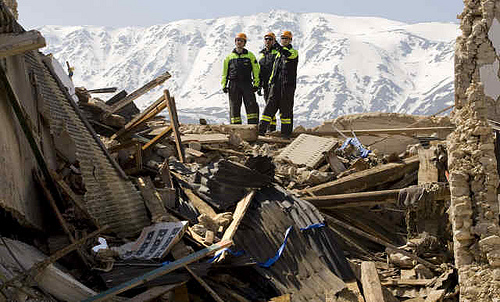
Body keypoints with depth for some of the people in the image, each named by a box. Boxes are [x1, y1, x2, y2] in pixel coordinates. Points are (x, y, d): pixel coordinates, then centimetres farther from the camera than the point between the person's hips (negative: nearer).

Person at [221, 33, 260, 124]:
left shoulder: (250, 56, 9)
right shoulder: (229, 57, 13)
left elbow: (256, 70, 7)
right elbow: (225, 73, 16)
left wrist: (256, 84, -2)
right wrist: (224, 85, 6)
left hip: (247, 84, -2)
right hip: (233, 85, 2)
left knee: (251, 105, -13)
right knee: (234, 107, 1)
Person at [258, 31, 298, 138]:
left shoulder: (294, 52, 0)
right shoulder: (279, 53, 21)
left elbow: (288, 54, -25)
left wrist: (278, 47, -41)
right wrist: (271, 81, 20)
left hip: (288, 84, -5)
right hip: (276, 84, 5)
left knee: (286, 108, -2)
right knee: (271, 104, -2)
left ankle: (286, 133, 3)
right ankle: (261, 129, -7)